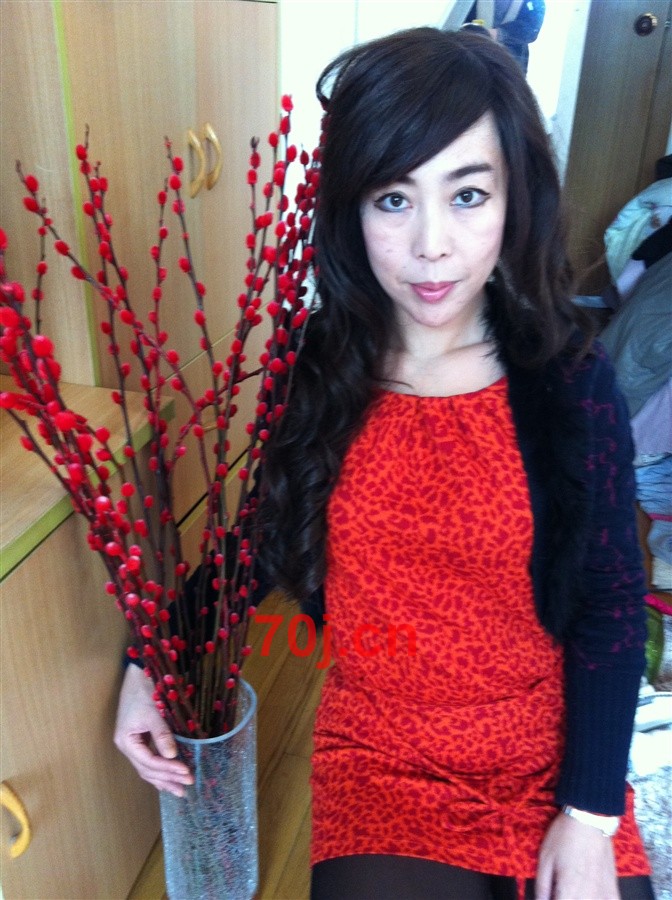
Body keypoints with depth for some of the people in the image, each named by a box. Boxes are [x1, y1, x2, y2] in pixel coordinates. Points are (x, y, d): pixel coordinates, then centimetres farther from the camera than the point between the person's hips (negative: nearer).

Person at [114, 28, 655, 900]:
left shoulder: (571, 381, -13)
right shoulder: (311, 374, -11)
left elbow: (612, 604, -7)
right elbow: (258, 545, 2)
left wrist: (591, 813, -8)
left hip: (552, 756, 1)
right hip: (379, 763, 0)